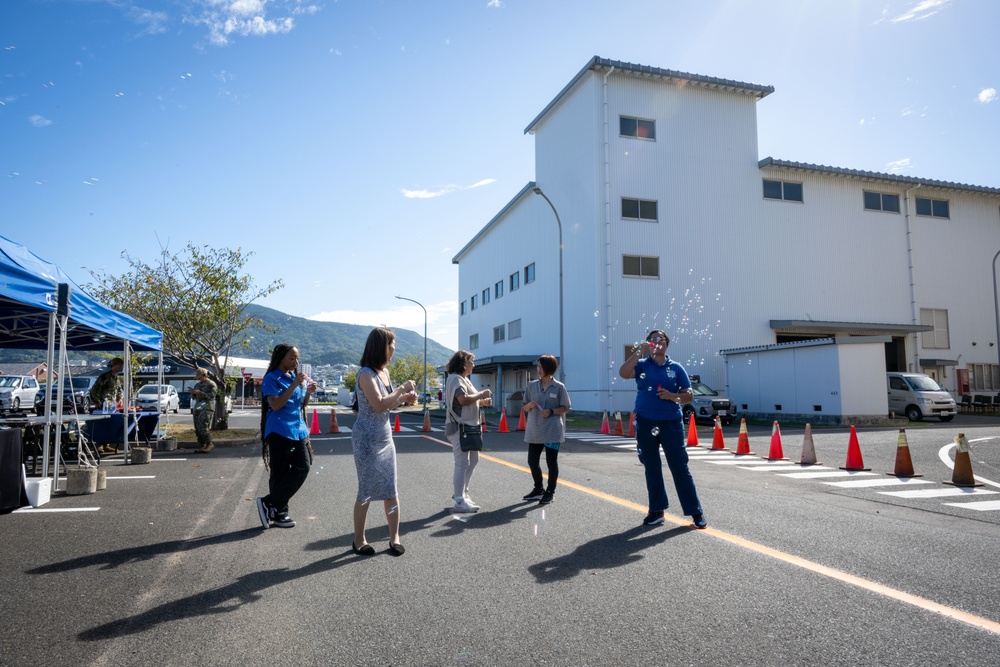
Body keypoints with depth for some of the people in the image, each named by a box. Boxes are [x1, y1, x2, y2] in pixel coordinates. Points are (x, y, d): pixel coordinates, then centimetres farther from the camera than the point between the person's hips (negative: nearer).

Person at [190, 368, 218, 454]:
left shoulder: (212, 385, 0)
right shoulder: (197, 385, 21)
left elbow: (211, 396, -13)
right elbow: (193, 398, 24)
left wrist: (199, 393, -18)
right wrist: (193, 393, 2)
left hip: (207, 409, -7)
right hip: (197, 408, 7)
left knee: (203, 428, -17)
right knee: (197, 429, 3)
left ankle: (210, 444, -10)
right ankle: (203, 446, 7)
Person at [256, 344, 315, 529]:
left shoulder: (295, 377, 12)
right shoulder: (271, 378, -8)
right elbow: (276, 405, -18)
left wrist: (308, 392, -2)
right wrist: (294, 385, -21)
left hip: (298, 430, 7)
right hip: (279, 432, -7)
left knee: (303, 468, 0)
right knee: (280, 473, -2)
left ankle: (269, 504, 10)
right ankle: (278, 513, 10)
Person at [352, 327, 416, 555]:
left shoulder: (384, 372, 9)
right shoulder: (366, 374, -17)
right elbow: (379, 405, -27)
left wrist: (405, 398, 4)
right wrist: (402, 388, -18)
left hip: (386, 438, 8)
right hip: (367, 440, -8)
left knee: (391, 491, 8)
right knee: (366, 492, 2)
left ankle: (394, 537, 16)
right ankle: (359, 540, 17)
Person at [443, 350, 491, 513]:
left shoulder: (464, 379, 18)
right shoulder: (455, 378, -14)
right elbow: (463, 399, -28)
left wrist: (482, 402, 6)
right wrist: (481, 394, -15)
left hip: (469, 427, 11)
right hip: (460, 428, -11)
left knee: (473, 460, 19)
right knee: (462, 463, -7)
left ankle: (461, 493, 30)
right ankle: (460, 501, -2)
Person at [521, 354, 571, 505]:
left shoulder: (559, 387, -4)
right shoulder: (532, 385, 6)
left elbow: (566, 408, -1)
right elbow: (525, 408, 11)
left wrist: (551, 411, -16)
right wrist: (530, 405, -12)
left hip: (553, 431, -4)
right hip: (534, 431, 4)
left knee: (551, 462, 4)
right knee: (532, 461, 7)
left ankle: (550, 492, 17)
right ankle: (538, 489, 26)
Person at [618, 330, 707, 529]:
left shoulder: (676, 368, 4)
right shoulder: (642, 365, 2)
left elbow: (689, 395, 3)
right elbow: (623, 373, -17)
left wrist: (672, 396, -16)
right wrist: (639, 352, -23)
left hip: (671, 423, -1)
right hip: (645, 423, 1)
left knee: (680, 467, -1)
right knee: (652, 468, 9)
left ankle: (696, 512, 8)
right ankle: (656, 511, 19)